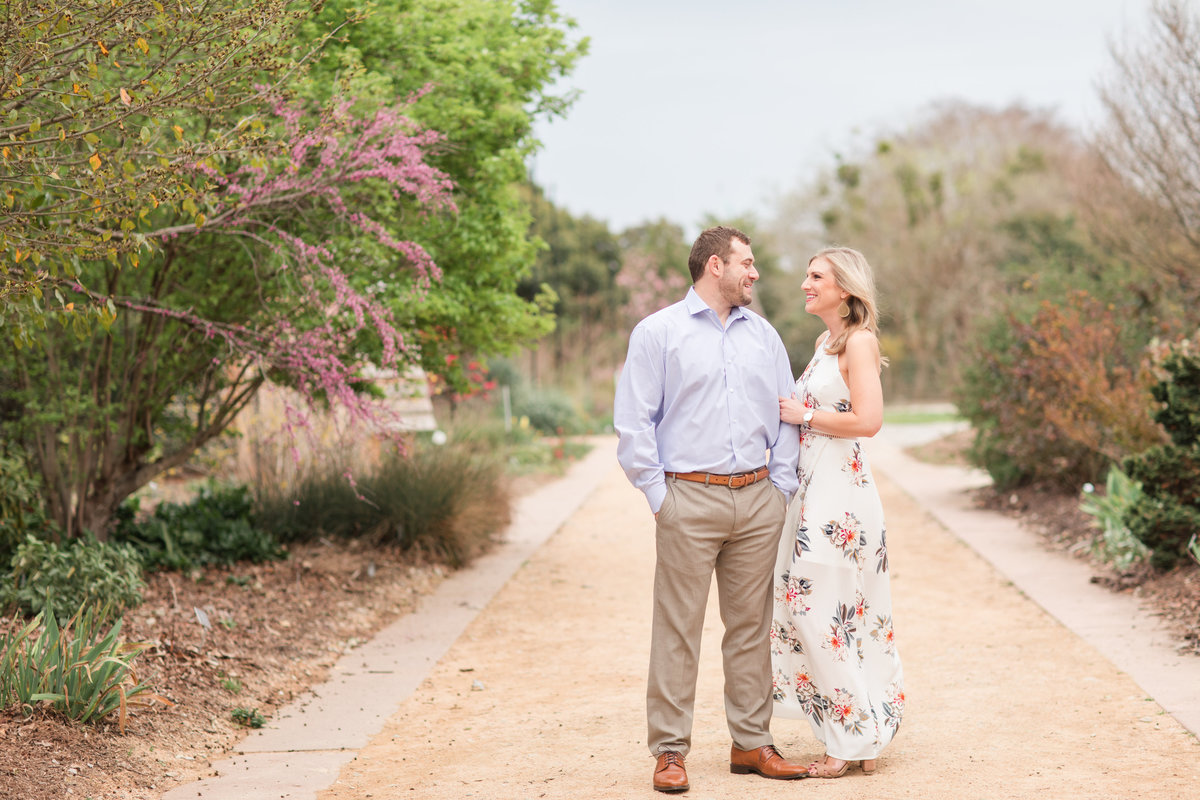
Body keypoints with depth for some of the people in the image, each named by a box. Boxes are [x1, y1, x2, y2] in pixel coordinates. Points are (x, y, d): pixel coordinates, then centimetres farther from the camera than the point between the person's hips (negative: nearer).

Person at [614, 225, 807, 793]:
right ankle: (669, 751, 1)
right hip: (690, 498, -4)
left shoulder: (763, 335, 15)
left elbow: (787, 417, 17)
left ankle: (752, 743, 16)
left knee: (751, 624, 8)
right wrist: (658, 494, -7)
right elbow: (633, 422, -2)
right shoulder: (657, 333, 1)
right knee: (678, 628, -4)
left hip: (757, 499, 4)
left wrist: (781, 487, 7)